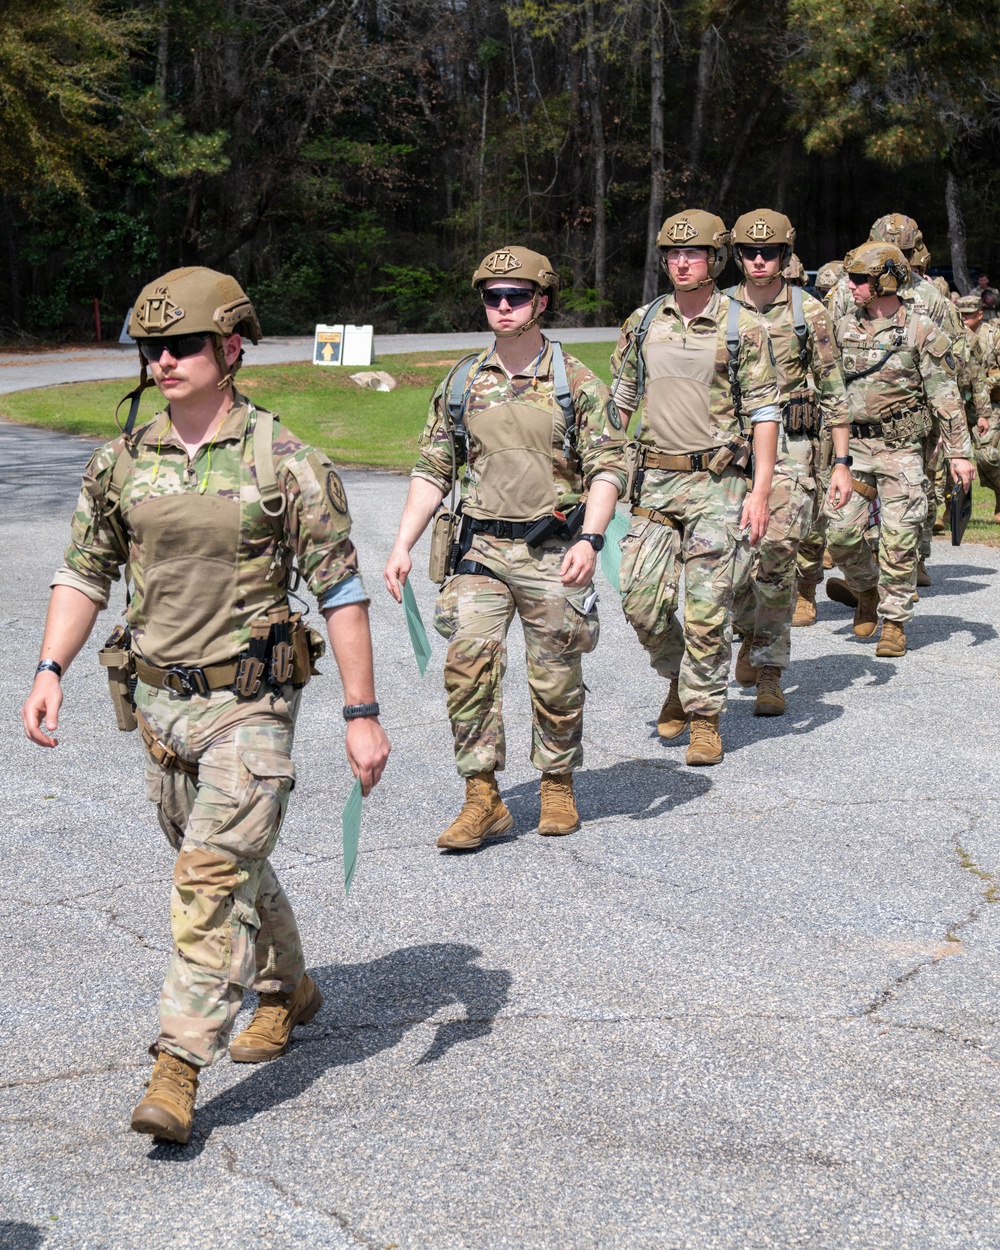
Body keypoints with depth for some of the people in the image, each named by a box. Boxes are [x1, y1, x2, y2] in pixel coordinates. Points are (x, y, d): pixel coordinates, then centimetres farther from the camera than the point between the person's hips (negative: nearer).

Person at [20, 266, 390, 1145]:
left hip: (250, 704, -5)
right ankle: (288, 990, 42)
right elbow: (85, 573, 11)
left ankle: (179, 1069, -8)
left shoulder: (286, 464, -11)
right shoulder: (121, 463, 2)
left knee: (214, 874, -12)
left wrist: (363, 714, -11)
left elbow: (342, 591, -9)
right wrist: (51, 669, -1)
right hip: (158, 700, 5)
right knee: (227, 864, 19)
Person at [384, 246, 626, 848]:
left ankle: (559, 786, 26)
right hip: (483, 549, 2)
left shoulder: (577, 383, 0)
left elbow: (608, 466, -3)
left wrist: (589, 538, -18)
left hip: (553, 552, -2)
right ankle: (484, 798, -4)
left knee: (557, 679, 6)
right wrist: (403, 546, 4)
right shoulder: (462, 384, 9)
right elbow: (433, 470, 12)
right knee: (468, 663, -12)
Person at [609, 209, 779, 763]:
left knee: (706, 607, -3)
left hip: (717, 482, -3)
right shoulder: (642, 322, 8)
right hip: (654, 479, 4)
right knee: (642, 599, -2)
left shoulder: (741, 327, -3)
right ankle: (679, 678, 26)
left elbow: (764, 413, -4)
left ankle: (705, 716, 11)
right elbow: (618, 399, 15)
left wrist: (760, 492, -11)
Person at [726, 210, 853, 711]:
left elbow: (833, 391, 4)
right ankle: (749, 632, 34)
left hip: (789, 448, -2)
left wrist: (841, 463, -1)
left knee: (776, 557, -11)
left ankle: (770, 674, -3)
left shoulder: (808, 311, 2)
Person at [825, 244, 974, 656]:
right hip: (853, 447, 4)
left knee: (898, 541, -3)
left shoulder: (920, 331, -4)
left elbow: (946, 396, -4)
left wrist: (959, 453, -9)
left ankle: (894, 622, 9)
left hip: (901, 450, -3)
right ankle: (867, 591, 25)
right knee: (841, 533, -3)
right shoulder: (844, 329, 8)